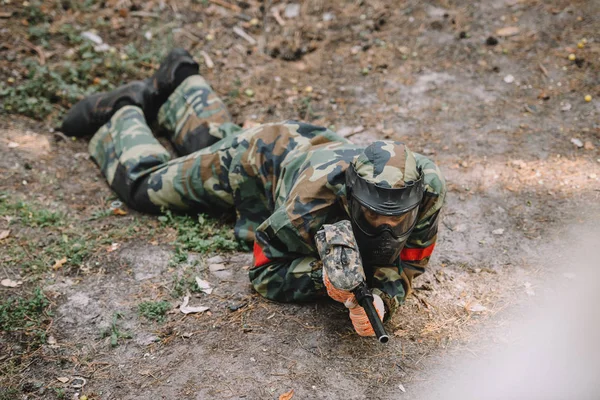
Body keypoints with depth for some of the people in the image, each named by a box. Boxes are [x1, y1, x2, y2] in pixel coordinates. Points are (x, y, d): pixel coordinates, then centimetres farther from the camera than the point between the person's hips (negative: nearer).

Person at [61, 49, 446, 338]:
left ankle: (181, 81, 57)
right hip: (257, 156, -4)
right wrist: (326, 276, -51)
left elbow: (409, 261, -23)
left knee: (211, 139, 33)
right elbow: (265, 273, -33)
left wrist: (383, 298, -45)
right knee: (144, 182, 11)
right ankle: (123, 115, 38)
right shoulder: (315, 195, -48)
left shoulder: (426, 184, -38)